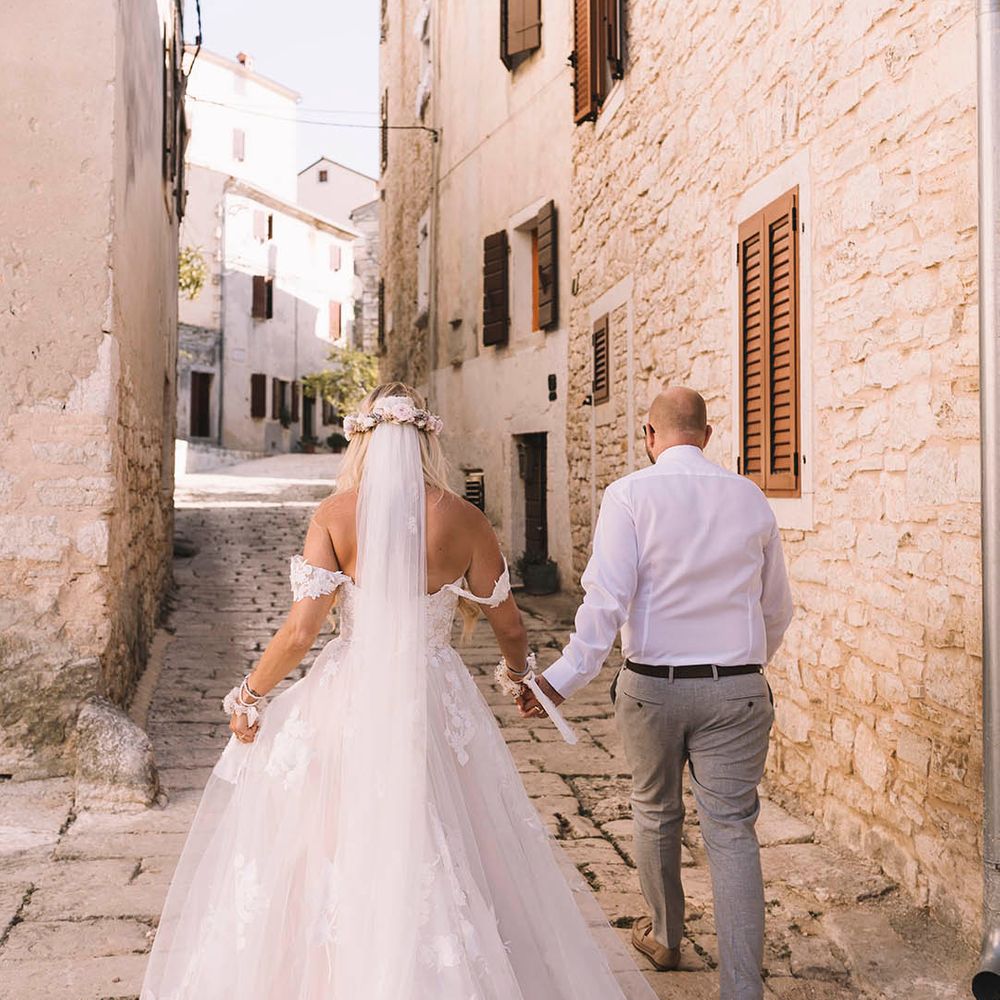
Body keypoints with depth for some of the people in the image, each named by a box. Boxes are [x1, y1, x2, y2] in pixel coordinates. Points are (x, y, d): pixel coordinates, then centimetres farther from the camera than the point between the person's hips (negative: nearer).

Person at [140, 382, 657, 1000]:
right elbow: (510, 628, 5)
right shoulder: (465, 520, -3)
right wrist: (519, 673, 27)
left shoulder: (335, 515, -6)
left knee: (331, 860, 14)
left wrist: (248, 696, 5)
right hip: (437, 704, 1)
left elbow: (300, 632, -10)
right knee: (440, 870, 13)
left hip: (347, 704, 0)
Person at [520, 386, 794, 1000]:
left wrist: (564, 679, -15)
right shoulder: (751, 499, 4)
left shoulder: (630, 495, -7)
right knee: (733, 832, 4)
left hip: (651, 685, -1)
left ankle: (665, 938, 40)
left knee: (656, 816, 20)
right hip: (736, 689, 1)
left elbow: (607, 598, -17)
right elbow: (778, 608, 13)